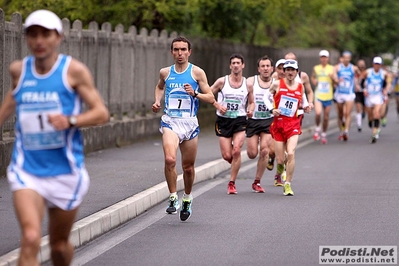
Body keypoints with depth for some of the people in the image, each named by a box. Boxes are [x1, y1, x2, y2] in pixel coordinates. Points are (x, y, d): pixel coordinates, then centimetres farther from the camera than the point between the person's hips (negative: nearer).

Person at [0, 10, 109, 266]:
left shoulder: (73, 70, -7)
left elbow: (102, 113, -9)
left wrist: (70, 120, -26)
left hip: (65, 172, -1)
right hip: (27, 170, 1)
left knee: (60, 245, 14)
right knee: (31, 238, -21)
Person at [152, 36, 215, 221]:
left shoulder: (197, 73, 1)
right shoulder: (165, 72, 8)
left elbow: (211, 98, 0)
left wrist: (195, 93, -17)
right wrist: (157, 101, 13)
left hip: (190, 122, 0)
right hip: (170, 122, 0)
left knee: (188, 166, 9)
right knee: (169, 159, -23)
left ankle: (187, 198, 33)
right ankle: (173, 198, -11)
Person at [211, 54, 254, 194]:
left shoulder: (248, 85, 4)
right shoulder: (222, 81, -1)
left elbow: (251, 102, 16)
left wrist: (250, 110, -7)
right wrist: (218, 105, -12)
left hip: (240, 121, 0)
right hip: (223, 120, 0)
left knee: (236, 150, -18)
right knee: (227, 156, -3)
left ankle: (232, 183, -7)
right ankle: (236, 165, 35)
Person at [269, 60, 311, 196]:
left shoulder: (300, 87, 8)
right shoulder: (277, 84, 0)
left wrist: (306, 109, 2)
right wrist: (272, 110, -8)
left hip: (293, 124, 1)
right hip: (278, 123, -1)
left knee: (291, 153, -21)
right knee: (280, 160, 0)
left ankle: (288, 184, -9)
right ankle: (280, 172, 40)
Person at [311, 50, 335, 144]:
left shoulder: (331, 68, 3)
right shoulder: (316, 68, 5)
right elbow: (313, 77, 21)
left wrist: (332, 77, -17)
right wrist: (314, 81, -1)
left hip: (328, 97, 1)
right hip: (318, 96, -1)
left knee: (326, 118, 7)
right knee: (318, 113, -24)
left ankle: (324, 135, 25)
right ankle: (317, 128, 2)